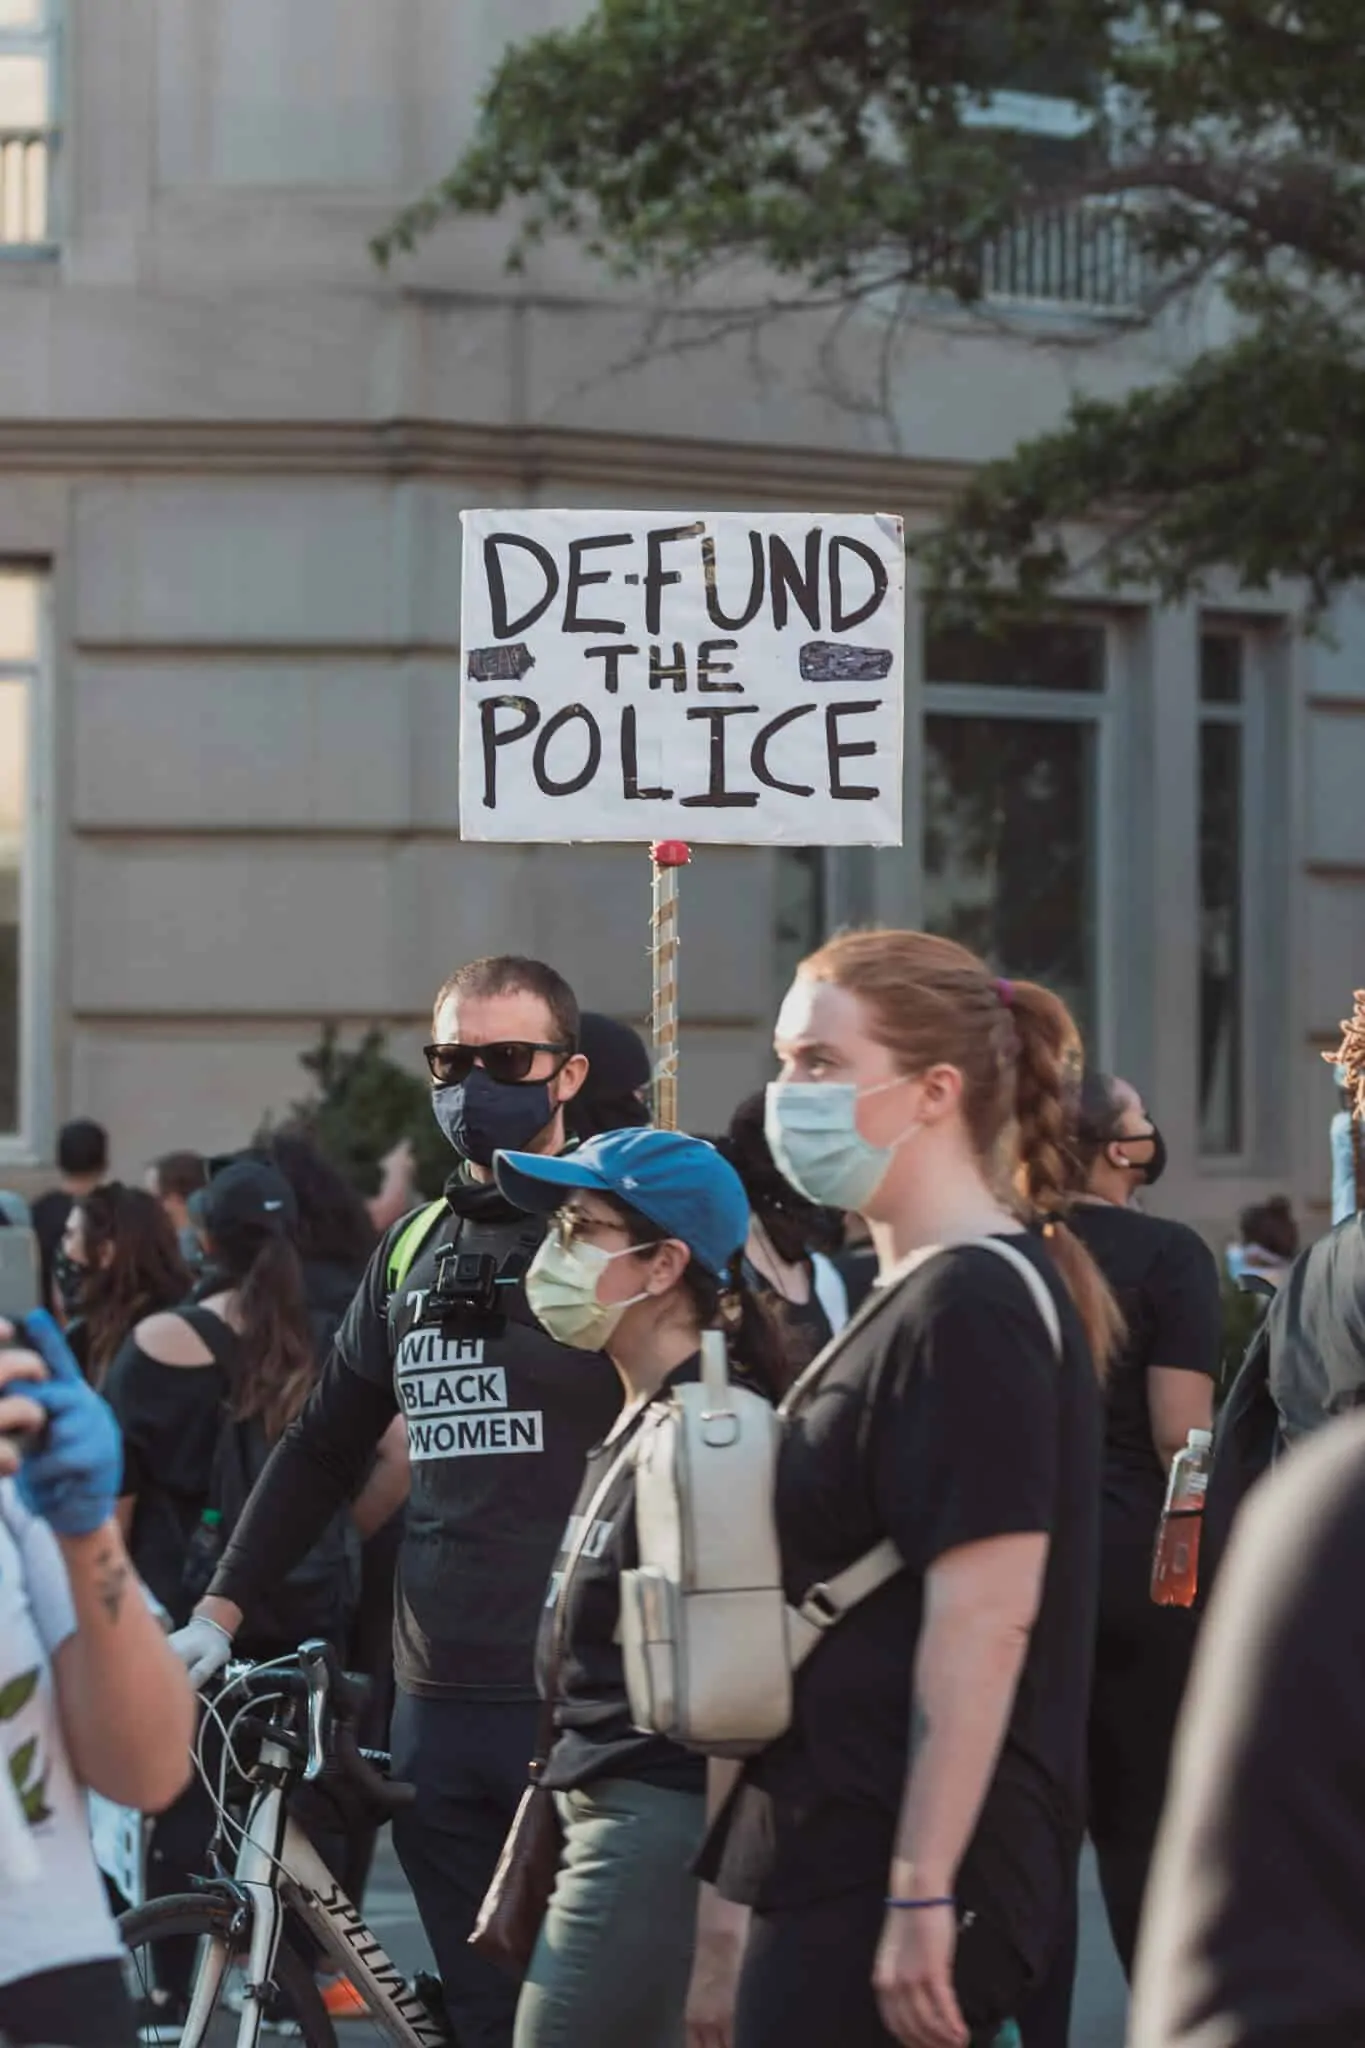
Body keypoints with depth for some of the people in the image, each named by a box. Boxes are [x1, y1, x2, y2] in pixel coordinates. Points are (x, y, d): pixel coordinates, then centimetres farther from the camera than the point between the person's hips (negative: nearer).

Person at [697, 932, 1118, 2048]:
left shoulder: (971, 1308, -14)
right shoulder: (910, 1297, 18)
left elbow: (986, 1619, -21)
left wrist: (922, 1896, -24)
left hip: (885, 1891, -10)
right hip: (834, 1862, 10)